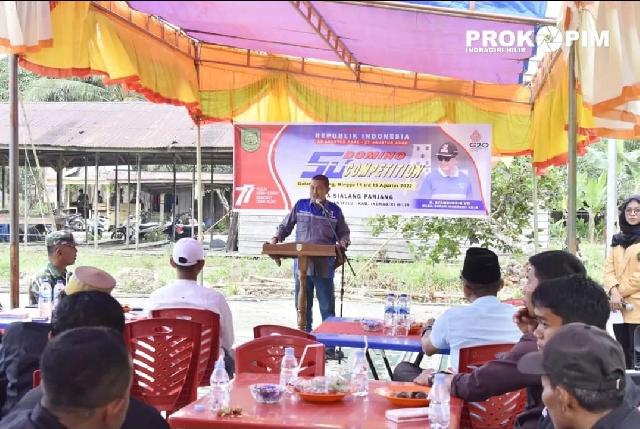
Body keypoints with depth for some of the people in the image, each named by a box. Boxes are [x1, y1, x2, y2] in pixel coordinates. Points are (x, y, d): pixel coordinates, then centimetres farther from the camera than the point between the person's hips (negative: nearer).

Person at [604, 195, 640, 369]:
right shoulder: (618, 240, 15)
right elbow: (608, 269, 7)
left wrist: (621, 292, -11)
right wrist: (614, 291, -11)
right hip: (620, 306, 6)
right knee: (623, 355, 12)